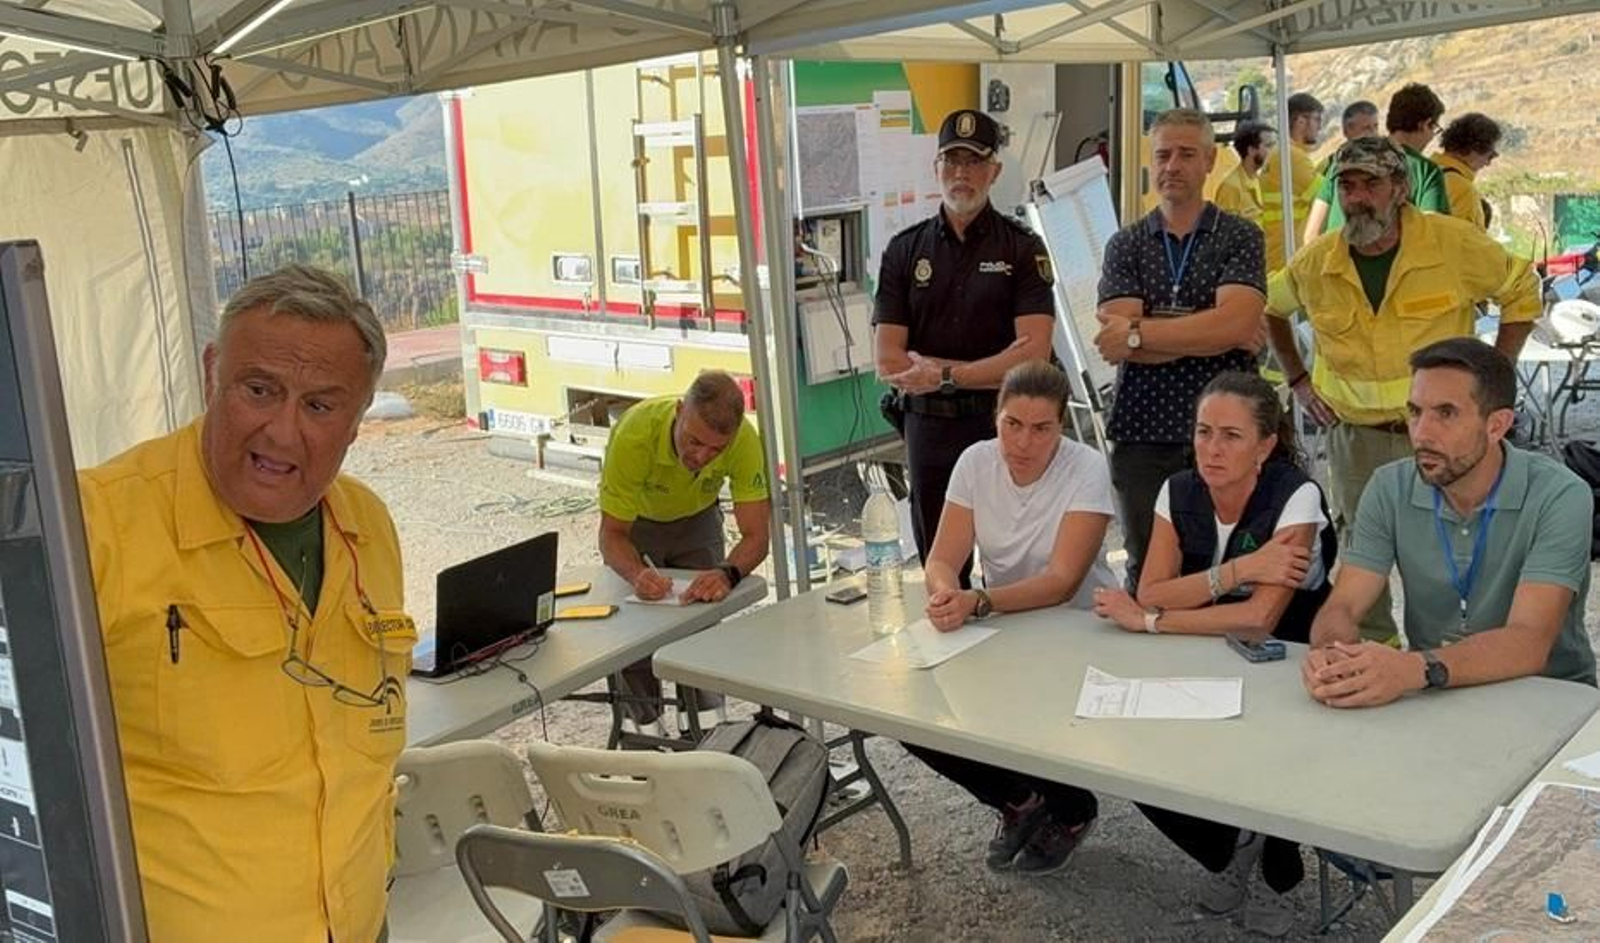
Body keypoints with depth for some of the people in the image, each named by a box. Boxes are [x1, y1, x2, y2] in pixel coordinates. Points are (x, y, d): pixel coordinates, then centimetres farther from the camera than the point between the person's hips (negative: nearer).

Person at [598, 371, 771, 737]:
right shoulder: (635, 434, -40)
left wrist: (727, 573, -53)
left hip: (697, 518, 1)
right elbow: (612, 534, -31)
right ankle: (643, 725, 10)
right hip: (635, 521, -1)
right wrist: (637, 574, -52)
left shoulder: (744, 440, -36)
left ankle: (705, 725, 10)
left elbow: (756, 535, -33)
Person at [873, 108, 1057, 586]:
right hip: (928, 426, 2)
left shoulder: (1022, 247, 0)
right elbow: (888, 362, -4)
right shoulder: (905, 250, 6)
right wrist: (993, 369, -9)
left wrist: (944, 374, -11)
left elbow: (1034, 354, -11)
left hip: (1003, 423, -2)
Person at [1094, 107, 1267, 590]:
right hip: (1142, 435, 2)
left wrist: (1139, 333, -11)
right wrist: (1214, 334, -10)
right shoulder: (1125, 245, 10)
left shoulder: (1240, 238, 5)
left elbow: (1236, 322, -13)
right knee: (1147, 573, 8)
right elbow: (1115, 343, -6)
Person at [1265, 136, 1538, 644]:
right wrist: (1298, 379, 10)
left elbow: (1522, 291, 6)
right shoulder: (1313, 264, -4)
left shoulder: (1455, 244, -10)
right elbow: (1271, 308, 18)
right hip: (1353, 436, 2)